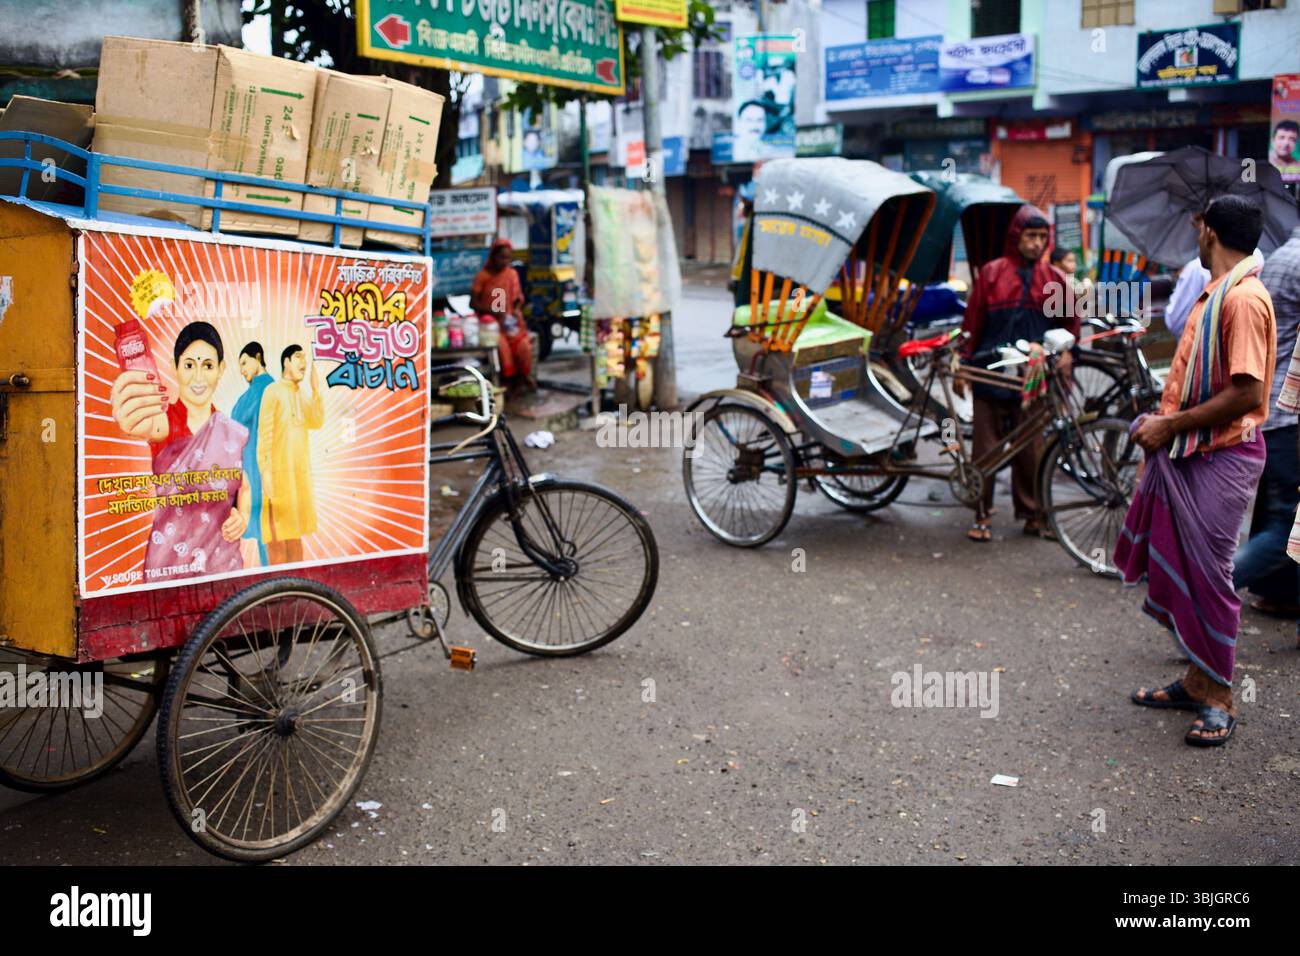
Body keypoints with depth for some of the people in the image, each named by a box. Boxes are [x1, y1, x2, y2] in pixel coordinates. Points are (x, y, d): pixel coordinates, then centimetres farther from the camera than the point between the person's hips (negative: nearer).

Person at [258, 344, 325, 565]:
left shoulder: (301, 395, 15)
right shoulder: (273, 391, -7)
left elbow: (317, 422, 0)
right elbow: (264, 435, -11)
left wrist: (316, 390, -4)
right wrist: (266, 472, -17)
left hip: (299, 471, 8)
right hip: (279, 470, -8)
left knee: (295, 530, 11)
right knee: (277, 532, -5)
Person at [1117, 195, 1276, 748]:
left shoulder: (1244, 298, -17)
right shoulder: (1216, 294, 14)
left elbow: (1246, 394, -23)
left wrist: (1171, 425, -18)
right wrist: (1162, 423, 9)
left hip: (1221, 458, -9)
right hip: (1187, 454, 9)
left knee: (1208, 576, -2)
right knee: (1176, 570, 14)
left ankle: (1217, 700, 11)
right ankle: (1197, 681, 27)